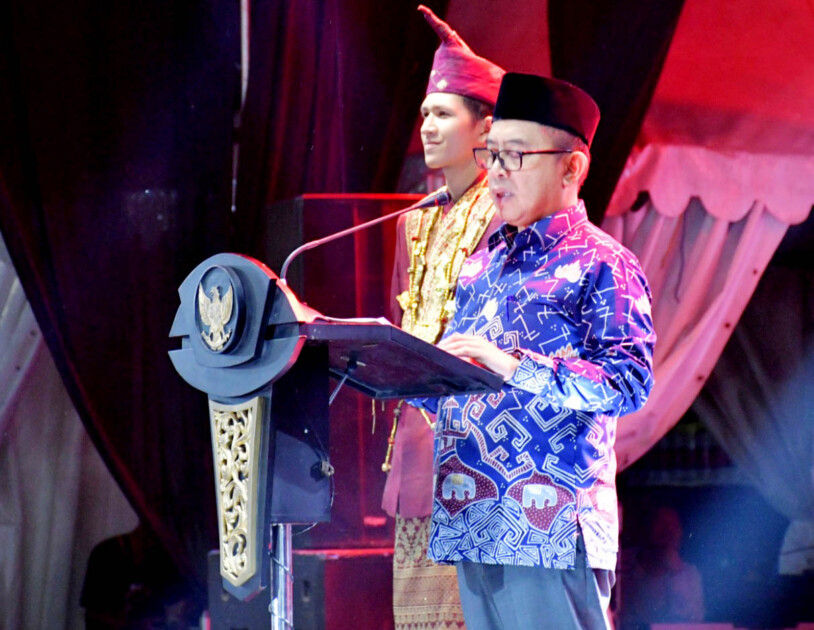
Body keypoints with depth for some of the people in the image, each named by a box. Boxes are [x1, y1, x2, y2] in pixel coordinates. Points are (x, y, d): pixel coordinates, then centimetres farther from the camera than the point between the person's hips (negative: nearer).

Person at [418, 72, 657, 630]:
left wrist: (513, 366, -26)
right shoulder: (482, 266, 21)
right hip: (472, 522, 7)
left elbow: (630, 381, -16)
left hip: (550, 526, -7)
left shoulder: (600, 264, -3)